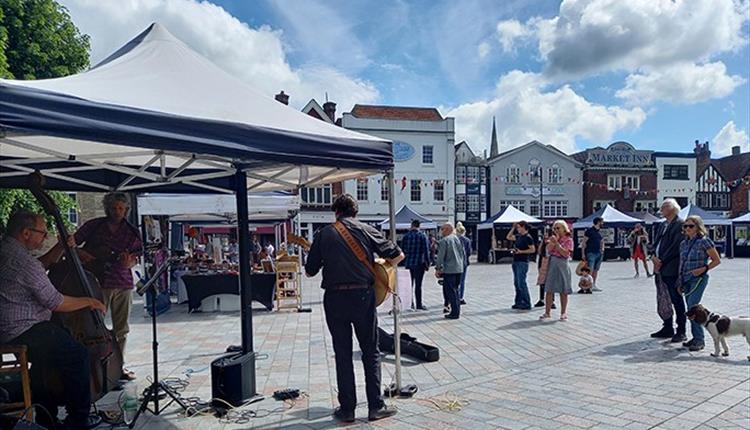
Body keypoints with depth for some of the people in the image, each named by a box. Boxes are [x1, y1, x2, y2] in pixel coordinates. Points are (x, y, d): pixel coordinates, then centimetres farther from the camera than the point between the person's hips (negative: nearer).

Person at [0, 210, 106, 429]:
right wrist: (88, 301, -5)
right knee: (79, 356, -3)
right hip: (21, 333, -11)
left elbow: (42, 266, 24)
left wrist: (60, 247, 9)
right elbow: (56, 303, -20)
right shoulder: (22, 260, -23)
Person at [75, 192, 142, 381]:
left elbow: (135, 257, 4)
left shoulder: (131, 232, 7)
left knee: (121, 328, 8)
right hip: (97, 282, -2)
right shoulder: (94, 226, 3)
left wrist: (128, 263, -18)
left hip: (123, 284, 3)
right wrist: (80, 254, -14)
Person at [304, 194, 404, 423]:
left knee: (343, 355, 10)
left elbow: (310, 271, 7)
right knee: (371, 353, 11)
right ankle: (376, 406, 12)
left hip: (334, 298, 1)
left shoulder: (323, 234, 4)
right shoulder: (366, 230, 2)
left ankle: (347, 409, 15)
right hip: (363, 296, 0)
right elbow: (398, 255, 1)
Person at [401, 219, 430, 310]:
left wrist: (404, 261, 14)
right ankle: (419, 304, 5)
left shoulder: (406, 236, 3)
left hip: (408, 263, 3)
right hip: (419, 263, -3)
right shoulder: (422, 236, -6)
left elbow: (402, 250, 6)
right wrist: (427, 263, -2)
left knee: (409, 284, 13)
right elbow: (426, 251, -8)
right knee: (418, 285, 0)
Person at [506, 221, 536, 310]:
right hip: (516, 262, 9)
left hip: (523, 262, -9)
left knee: (521, 283, -10)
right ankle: (518, 302, 17)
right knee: (516, 283, 11)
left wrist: (521, 251, -18)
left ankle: (527, 304, -6)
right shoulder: (518, 236, 14)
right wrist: (513, 228, 16)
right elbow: (508, 237, 24)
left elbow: (533, 249, -14)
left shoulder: (528, 237, -10)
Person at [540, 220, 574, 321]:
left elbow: (566, 253, -14)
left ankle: (563, 313, 14)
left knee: (563, 291, 5)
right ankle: (547, 312, 10)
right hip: (552, 265, 4)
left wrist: (556, 243, -16)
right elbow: (549, 250, -2)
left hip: (562, 265, -4)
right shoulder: (553, 238, 10)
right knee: (549, 290, 3)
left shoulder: (568, 240, -2)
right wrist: (553, 242, -11)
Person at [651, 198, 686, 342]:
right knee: (663, 300, 13)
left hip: (671, 269, -8)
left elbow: (676, 246, -16)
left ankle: (681, 331, 7)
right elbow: (656, 243, 15)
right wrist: (654, 256, -4)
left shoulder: (679, 224, -9)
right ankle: (668, 328, 23)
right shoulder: (663, 225, 17)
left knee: (677, 300, -1)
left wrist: (662, 261, -15)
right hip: (660, 268, 8)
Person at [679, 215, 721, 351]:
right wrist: (680, 282, 16)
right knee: (690, 309, 9)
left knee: (692, 307, -14)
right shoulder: (684, 243, 11)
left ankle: (699, 340, -7)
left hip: (699, 279, -7)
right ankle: (696, 338, 18)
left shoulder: (704, 241, -8)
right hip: (686, 280, 7)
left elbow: (717, 260, -4)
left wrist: (704, 268, -17)